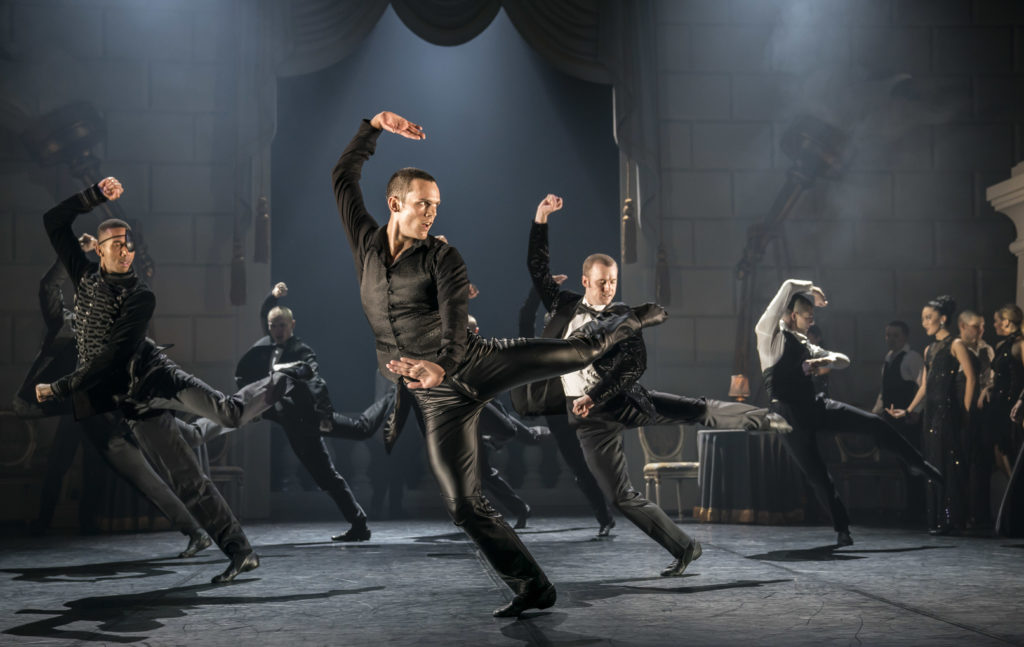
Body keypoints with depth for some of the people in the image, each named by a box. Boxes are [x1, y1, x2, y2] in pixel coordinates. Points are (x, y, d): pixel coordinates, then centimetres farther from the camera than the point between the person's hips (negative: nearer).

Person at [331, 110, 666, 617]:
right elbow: (344, 177, 10)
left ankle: (633, 319, 33)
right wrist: (375, 126, 3)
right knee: (464, 505, -5)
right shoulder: (365, 243, 6)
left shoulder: (441, 257, -5)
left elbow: (455, 317, -21)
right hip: (437, 400, 2)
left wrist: (442, 366, -40)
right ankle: (533, 590, 6)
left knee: (577, 350, -2)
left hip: (473, 362, -2)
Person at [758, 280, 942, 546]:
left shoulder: (804, 344, 16)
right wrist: (812, 292, 4)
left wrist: (826, 360, -7)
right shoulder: (770, 334, -5)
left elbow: (844, 360, 15)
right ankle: (841, 528, 9)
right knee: (816, 474, -3)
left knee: (874, 423, -2)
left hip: (816, 405, 7)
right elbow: (789, 287, -14)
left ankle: (916, 464, 15)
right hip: (790, 414, -6)